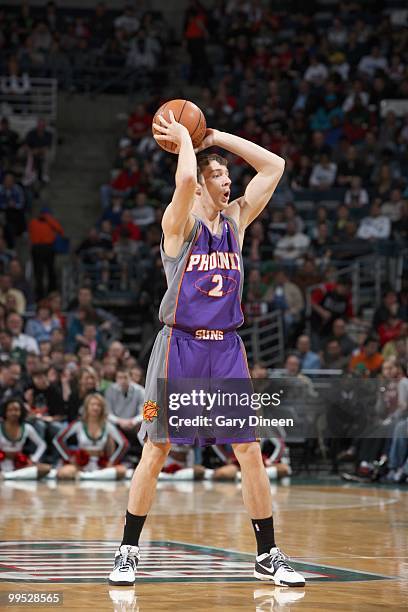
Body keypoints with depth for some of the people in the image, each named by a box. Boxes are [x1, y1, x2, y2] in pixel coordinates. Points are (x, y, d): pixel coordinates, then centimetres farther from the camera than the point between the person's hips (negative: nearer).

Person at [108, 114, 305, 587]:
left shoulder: (236, 220, 10)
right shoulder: (181, 223, -7)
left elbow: (273, 166, 8)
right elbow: (185, 179, -28)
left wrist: (217, 138, 5)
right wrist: (183, 139, -10)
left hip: (226, 348, 5)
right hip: (180, 345, -4)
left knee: (250, 450, 1)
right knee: (156, 450, -1)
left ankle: (268, 556, 7)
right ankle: (128, 552, 10)